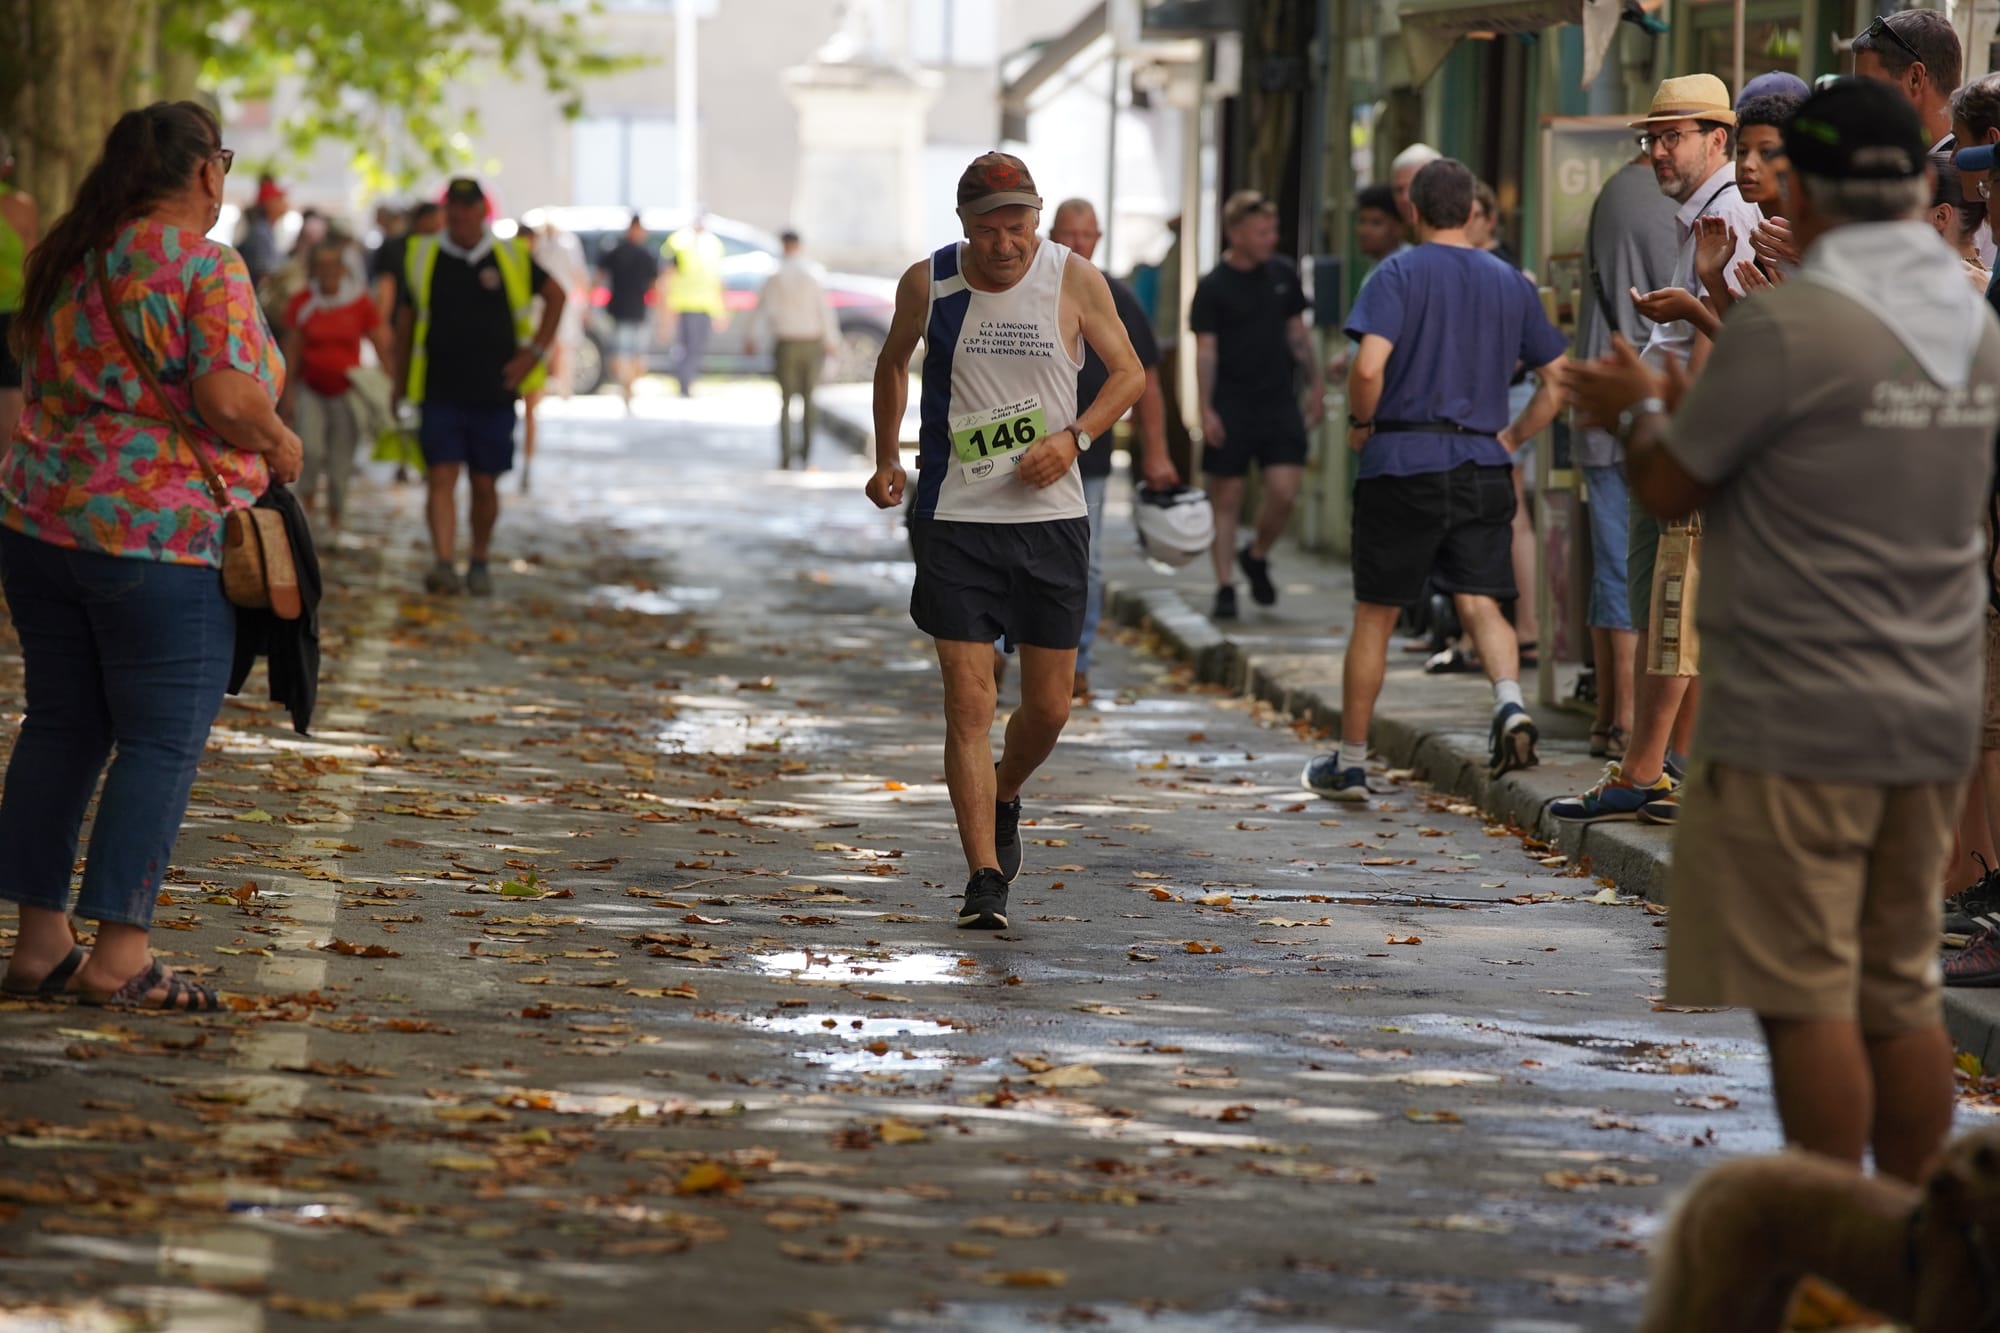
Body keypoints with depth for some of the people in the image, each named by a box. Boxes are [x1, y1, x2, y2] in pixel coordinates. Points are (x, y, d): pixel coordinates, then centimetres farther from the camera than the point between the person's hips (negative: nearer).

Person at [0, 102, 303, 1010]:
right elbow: (228, 400, -20)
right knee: (162, 739, -2)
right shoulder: (207, 269, -11)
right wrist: (280, 447, -1)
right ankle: (119, 955, -4)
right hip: (162, 529, -7)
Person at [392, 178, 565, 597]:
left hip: (494, 393, 0)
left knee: (485, 484, 8)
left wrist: (536, 351, 6)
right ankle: (444, 565, -20)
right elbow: (405, 321, 13)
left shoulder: (511, 257, 1)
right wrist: (402, 382, 13)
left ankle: (480, 564, 25)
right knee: (441, 477, -12)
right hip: (439, 393, 0)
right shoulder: (422, 257, 4)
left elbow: (556, 295, 15)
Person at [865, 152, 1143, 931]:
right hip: (954, 519, -1)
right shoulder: (927, 284, -2)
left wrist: (1074, 436, -10)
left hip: (1051, 517, 1)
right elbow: (893, 363, 18)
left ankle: (1005, 798, 38)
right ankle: (984, 877, -6)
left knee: (1049, 707, 7)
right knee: (969, 700, -9)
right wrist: (886, 459, 11)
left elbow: (1129, 373, 5)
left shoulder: (1073, 280, -4)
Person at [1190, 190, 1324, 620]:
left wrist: (1315, 385, 14)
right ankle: (1225, 587, 8)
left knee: (1284, 491, -8)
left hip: (1279, 402, 3)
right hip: (1231, 406, -3)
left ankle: (1257, 556, 19)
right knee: (1227, 499, 1)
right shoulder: (1213, 287, -6)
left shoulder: (1284, 274, 7)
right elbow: (1206, 349, -7)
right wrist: (1206, 409, -14)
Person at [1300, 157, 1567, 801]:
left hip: (1402, 462, -3)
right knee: (1480, 602, 5)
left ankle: (1350, 762, 15)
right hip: (1483, 468, 3)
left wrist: (1361, 423, -2)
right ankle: (1510, 704, -24)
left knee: (1375, 614, 7)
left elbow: (1369, 367, -19)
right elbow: (1559, 378, 11)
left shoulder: (1400, 273, -6)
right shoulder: (1510, 283, 9)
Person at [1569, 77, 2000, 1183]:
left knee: (1809, 997, -1)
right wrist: (1689, 405, 23)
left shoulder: (1787, 326, -16)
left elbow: (1667, 488, -6)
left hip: (1798, 719, -7)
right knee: (1903, 993, 13)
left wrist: (1644, 409, 14)